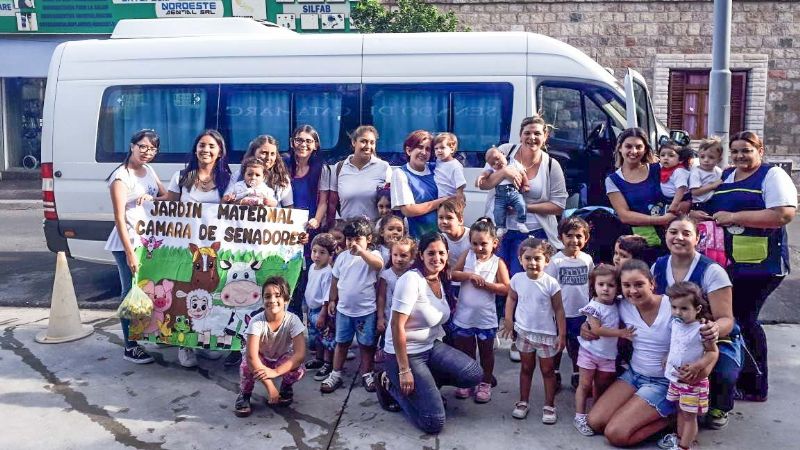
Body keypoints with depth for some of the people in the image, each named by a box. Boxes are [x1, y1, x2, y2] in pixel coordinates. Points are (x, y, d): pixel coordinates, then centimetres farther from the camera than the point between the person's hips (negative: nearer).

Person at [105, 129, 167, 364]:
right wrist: (130, 252, -21)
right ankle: (130, 347, 4)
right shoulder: (121, 176, -13)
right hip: (128, 242, -7)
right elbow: (119, 218, -17)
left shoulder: (148, 170, 10)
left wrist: (152, 198, -10)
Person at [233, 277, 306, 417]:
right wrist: (270, 386, -41)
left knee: (298, 370, -30)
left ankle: (286, 387, 7)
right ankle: (244, 394, -1)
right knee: (247, 366, -34)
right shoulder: (256, 321, -28)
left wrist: (275, 371, -43)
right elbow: (252, 356, -35)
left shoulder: (293, 320, -26)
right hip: (261, 359, -1)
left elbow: (300, 354, -31)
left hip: (283, 360, 1)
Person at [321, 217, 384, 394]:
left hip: (366, 310, -3)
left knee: (367, 344, 10)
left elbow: (379, 265, -33)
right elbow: (335, 280, 12)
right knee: (341, 342, 13)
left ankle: (367, 374, 25)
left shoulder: (372, 254, -9)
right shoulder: (342, 256, 3)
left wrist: (361, 251, -41)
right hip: (343, 309, 3)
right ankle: (336, 375, 23)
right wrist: (332, 300, 12)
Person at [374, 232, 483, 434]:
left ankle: (423, 383, 9)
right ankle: (392, 385, 9)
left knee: (474, 375, -13)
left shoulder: (441, 280, 4)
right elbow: (397, 325, -23)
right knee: (434, 423, -13)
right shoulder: (411, 280, -21)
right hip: (406, 353, -8)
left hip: (432, 347, 8)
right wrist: (404, 370, -22)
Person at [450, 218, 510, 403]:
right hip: (464, 315, 2)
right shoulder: (467, 256, -2)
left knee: (486, 352, 14)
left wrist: (486, 285, -20)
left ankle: (485, 383, 29)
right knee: (465, 351, 15)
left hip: (486, 317, -2)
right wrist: (468, 275, -19)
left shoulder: (498, 263, -8)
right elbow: (452, 274, -5)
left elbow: (506, 289, -11)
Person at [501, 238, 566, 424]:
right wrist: (509, 321, -1)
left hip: (546, 333, -2)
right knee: (526, 368, 17)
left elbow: (559, 309, -9)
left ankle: (549, 405, 23)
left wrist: (562, 334, -9)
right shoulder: (517, 279, -9)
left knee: (548, 370, 11)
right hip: (524, 331, 2)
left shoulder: (551, 283, -16)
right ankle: (523, 402, 29)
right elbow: (511, 299, 8)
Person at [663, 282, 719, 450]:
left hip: (692, 380, -7)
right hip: (675, 378, 7)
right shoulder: (675, 324, -1)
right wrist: (667, 361, 8)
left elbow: (713, 352, -17)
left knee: (689, 415, 6)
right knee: (681, 411, 21)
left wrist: (697, 366, -28)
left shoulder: (701, 329, -22)